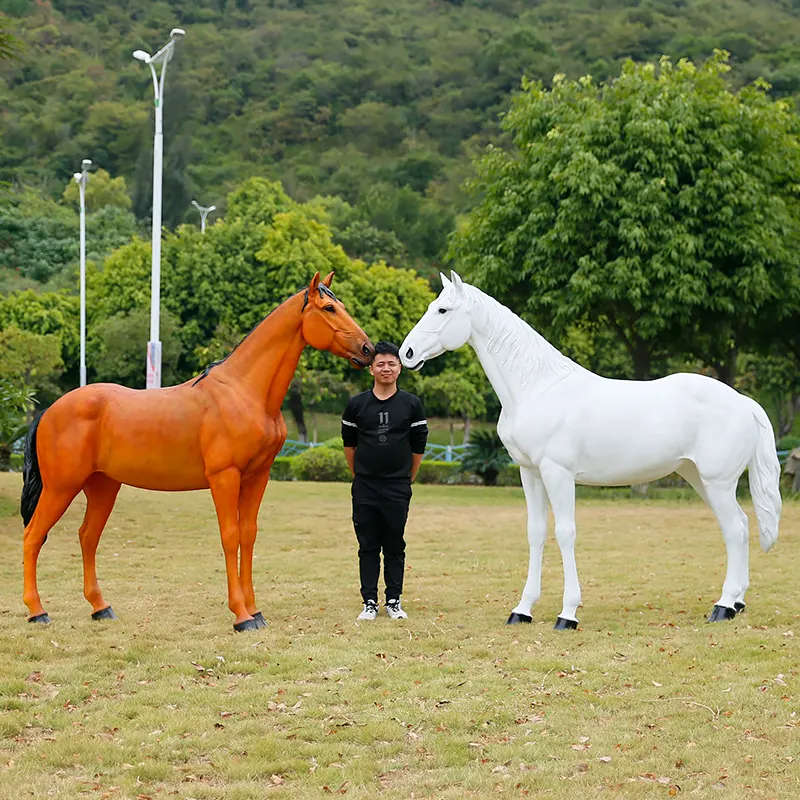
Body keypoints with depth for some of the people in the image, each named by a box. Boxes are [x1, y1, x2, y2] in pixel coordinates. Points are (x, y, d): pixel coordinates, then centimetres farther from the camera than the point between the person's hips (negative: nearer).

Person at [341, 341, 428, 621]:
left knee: (395, 546, 4)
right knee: (368, 546, 4)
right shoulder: (357, 404, 3)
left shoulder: (412, 404, 1)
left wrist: (407, 479, 10)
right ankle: (369, 602, 8)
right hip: (364, 488, 1)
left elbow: (418, 447, 7)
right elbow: (349, 443, 13)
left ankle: (394, 600, 12)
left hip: (398, 488, -1)